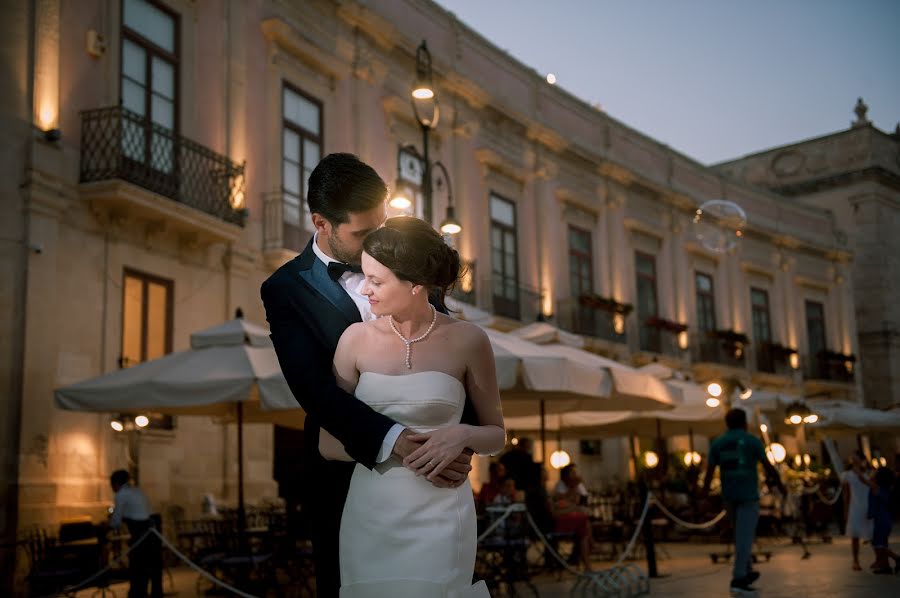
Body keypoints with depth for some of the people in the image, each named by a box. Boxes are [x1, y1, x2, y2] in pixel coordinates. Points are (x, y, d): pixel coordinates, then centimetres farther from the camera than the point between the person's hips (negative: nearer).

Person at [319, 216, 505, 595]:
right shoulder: (356, 339, -2)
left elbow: (496, 435, 6)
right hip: (369, 517, 2)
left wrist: (462, 435, -16)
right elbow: (329, 443, 0)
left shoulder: (467, 340, -6)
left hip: (439, 518, -2)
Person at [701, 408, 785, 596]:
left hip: (729, 494, 4)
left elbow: (709, 472, -3)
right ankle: (738, 580, -11)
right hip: (749, 494, -4)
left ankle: (746, 573, 30)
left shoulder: (717, 443, 3)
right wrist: (780, 486, 11)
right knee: (744, 537, -5)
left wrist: (703, 496, -1)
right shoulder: (752, 440, -5)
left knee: (741, 534, 21)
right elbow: (769, 467, -3)